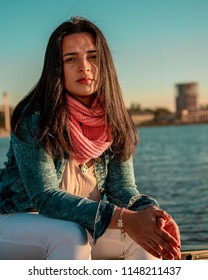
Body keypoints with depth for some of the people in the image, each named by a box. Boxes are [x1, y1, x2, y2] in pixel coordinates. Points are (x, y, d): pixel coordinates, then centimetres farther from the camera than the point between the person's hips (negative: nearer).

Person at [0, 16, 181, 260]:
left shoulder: (114, 124, -4)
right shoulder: (33, 119, -21)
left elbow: (123, 187, -8)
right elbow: (44, 197, -28)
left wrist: (151, 212, -32)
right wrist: (123, 219, -38)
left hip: (80, 225, 6)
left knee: (145, 235, -16)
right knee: (71, 236, -35)